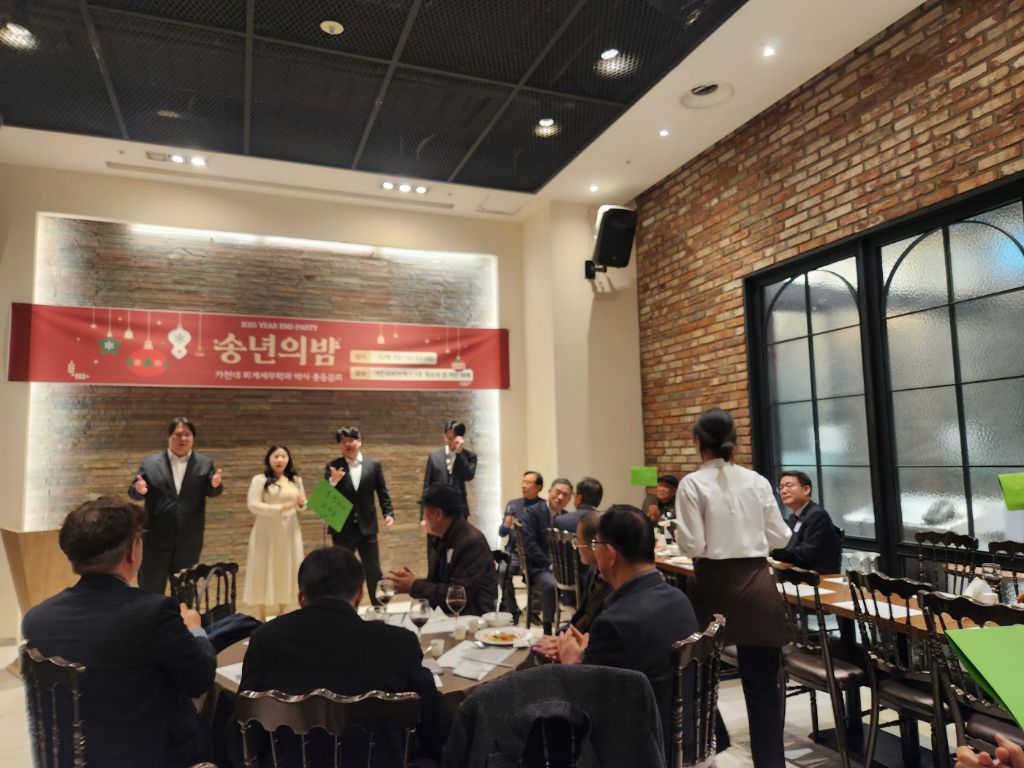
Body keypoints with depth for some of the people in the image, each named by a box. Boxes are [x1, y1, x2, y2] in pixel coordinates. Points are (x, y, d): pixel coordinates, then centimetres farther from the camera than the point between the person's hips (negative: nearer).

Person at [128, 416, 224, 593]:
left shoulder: (205, 463, 4)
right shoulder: (150, 462, 3)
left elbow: (212, 492, -2)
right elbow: (133, 492, 2)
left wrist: (215, 484, -25)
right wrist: (139, 490, -22)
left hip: (189, 540, 1)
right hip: (156, 538, -1)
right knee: (150, 590, 7)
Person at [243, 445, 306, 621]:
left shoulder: (295, 480, 10)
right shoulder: (259, 480, -5)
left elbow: (302, 506, 15)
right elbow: (253, 506, -13)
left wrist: (301, 503, -9)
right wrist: (281, 508, -19)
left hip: (289, 531, 4)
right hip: (267, 532, -4)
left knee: (286, 570, 7)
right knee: (264, 571, 0)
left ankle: (281, 614, 20)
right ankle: (261, 617, 11)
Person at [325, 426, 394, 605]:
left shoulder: (374, 464, 2)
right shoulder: (333, 467, 0)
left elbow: (383, 493, 5)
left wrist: (389, 513, -9)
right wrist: (333, 481, -26)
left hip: (367, 527, 1)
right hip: (342, 529, 0)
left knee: (374, 571, 6)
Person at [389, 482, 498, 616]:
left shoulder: (472, 542, -21)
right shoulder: (443, 539, 7)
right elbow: (435, 582, 10)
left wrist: (414, 586, -18)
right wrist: (412, 582, -10)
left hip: (473, 617, -8)